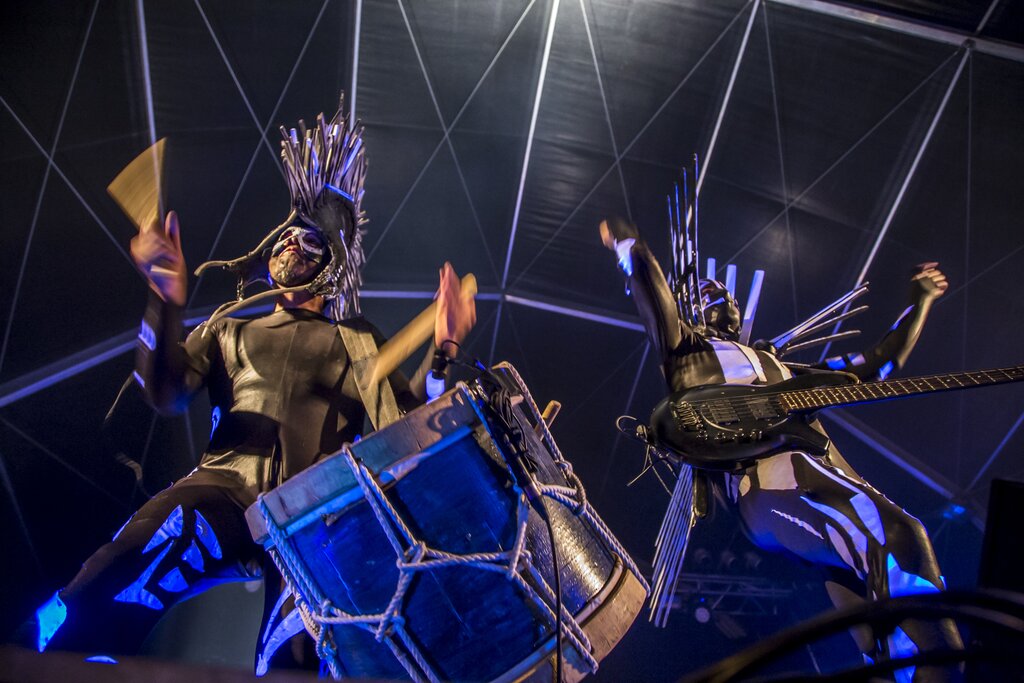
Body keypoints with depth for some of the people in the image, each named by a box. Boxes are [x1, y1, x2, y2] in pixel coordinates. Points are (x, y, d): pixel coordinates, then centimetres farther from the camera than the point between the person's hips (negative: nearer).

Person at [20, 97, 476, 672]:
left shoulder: (358, 342, 25)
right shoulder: (229, 331, 27)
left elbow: (405, 418, 11)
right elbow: (169, 398, 9)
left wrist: (440, 350, -6)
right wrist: (168, 303, -5)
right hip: (227, 482, 1)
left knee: (296, 655, -32)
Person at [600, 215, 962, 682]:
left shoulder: (780, 367, 40)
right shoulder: (686, 349, 24)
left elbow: (879, 366, 43)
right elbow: (650, 289, 5)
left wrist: (920, 301, 46)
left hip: (828, 478, 7)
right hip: (762, 475, -7)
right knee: (893, 538, -32)